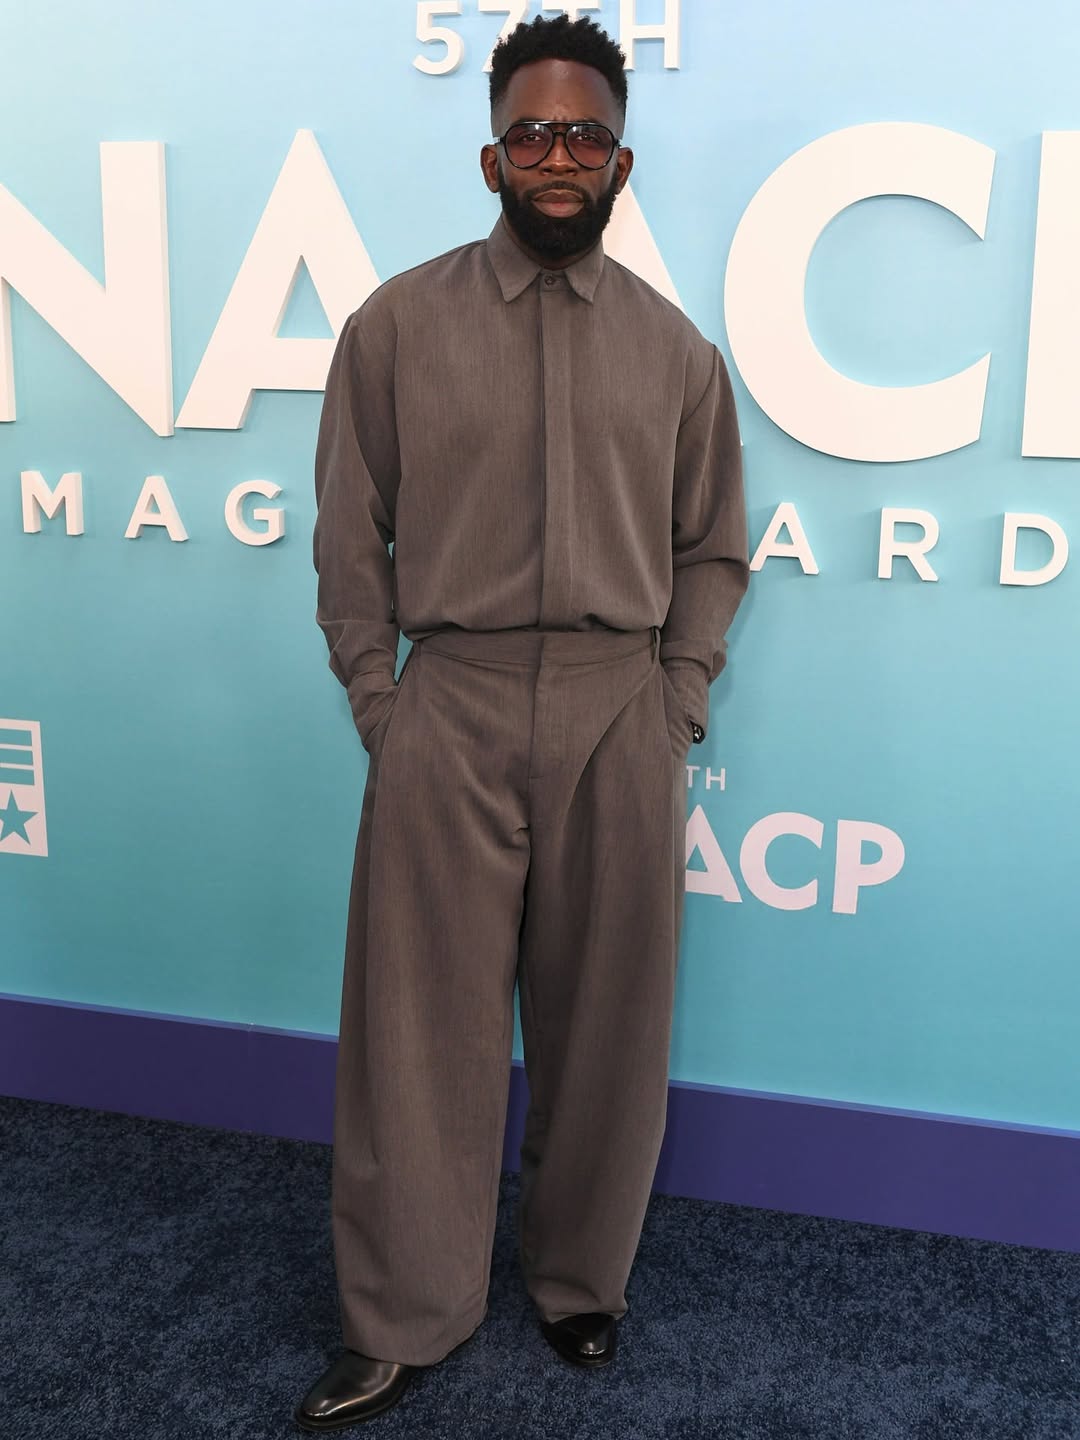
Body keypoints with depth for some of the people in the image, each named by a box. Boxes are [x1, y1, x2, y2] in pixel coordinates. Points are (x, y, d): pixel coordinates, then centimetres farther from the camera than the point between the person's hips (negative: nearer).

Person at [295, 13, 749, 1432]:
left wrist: (680, 698, 3)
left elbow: (712, 550, 13)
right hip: (448, 708, -1)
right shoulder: (395, 324, 4)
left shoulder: (675, 348, 9)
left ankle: (581, 1280, 32)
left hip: (621, 717, 1)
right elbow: (351, 533, 5)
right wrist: (376, 697, 0)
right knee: (423, 1021, 5)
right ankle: (400, 1323, 23)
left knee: (606, 1023, 9)